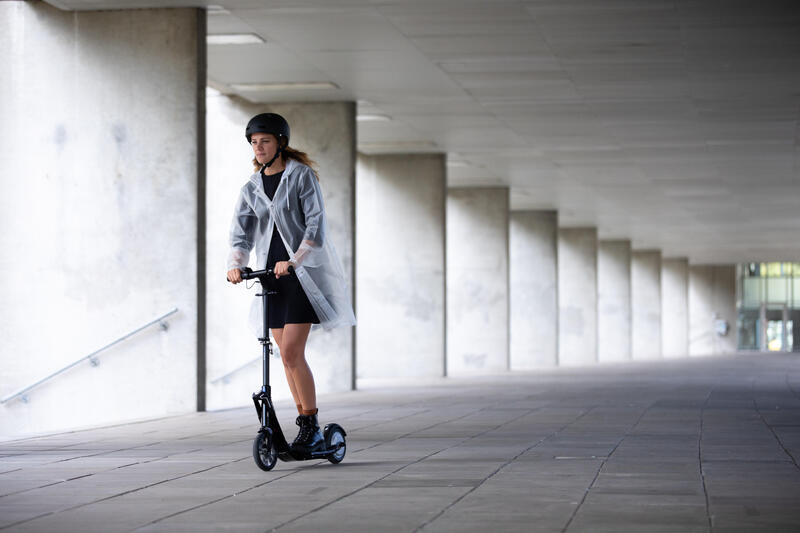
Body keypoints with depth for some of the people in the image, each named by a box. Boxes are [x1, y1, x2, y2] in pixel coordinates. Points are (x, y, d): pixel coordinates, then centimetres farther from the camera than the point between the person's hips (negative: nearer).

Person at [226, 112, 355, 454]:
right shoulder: (252, 187, 11)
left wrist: (293, 261, -26)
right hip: (271, 273, 6)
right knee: (287, 355, 6)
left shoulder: (302, 176, -5)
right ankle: (308, 429, 14)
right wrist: (235, 264, -16)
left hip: (303, 272, -6)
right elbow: (242, 230, 3)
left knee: (291, 352, -15)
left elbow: (316, 224, -13)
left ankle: (311, 427, -8)